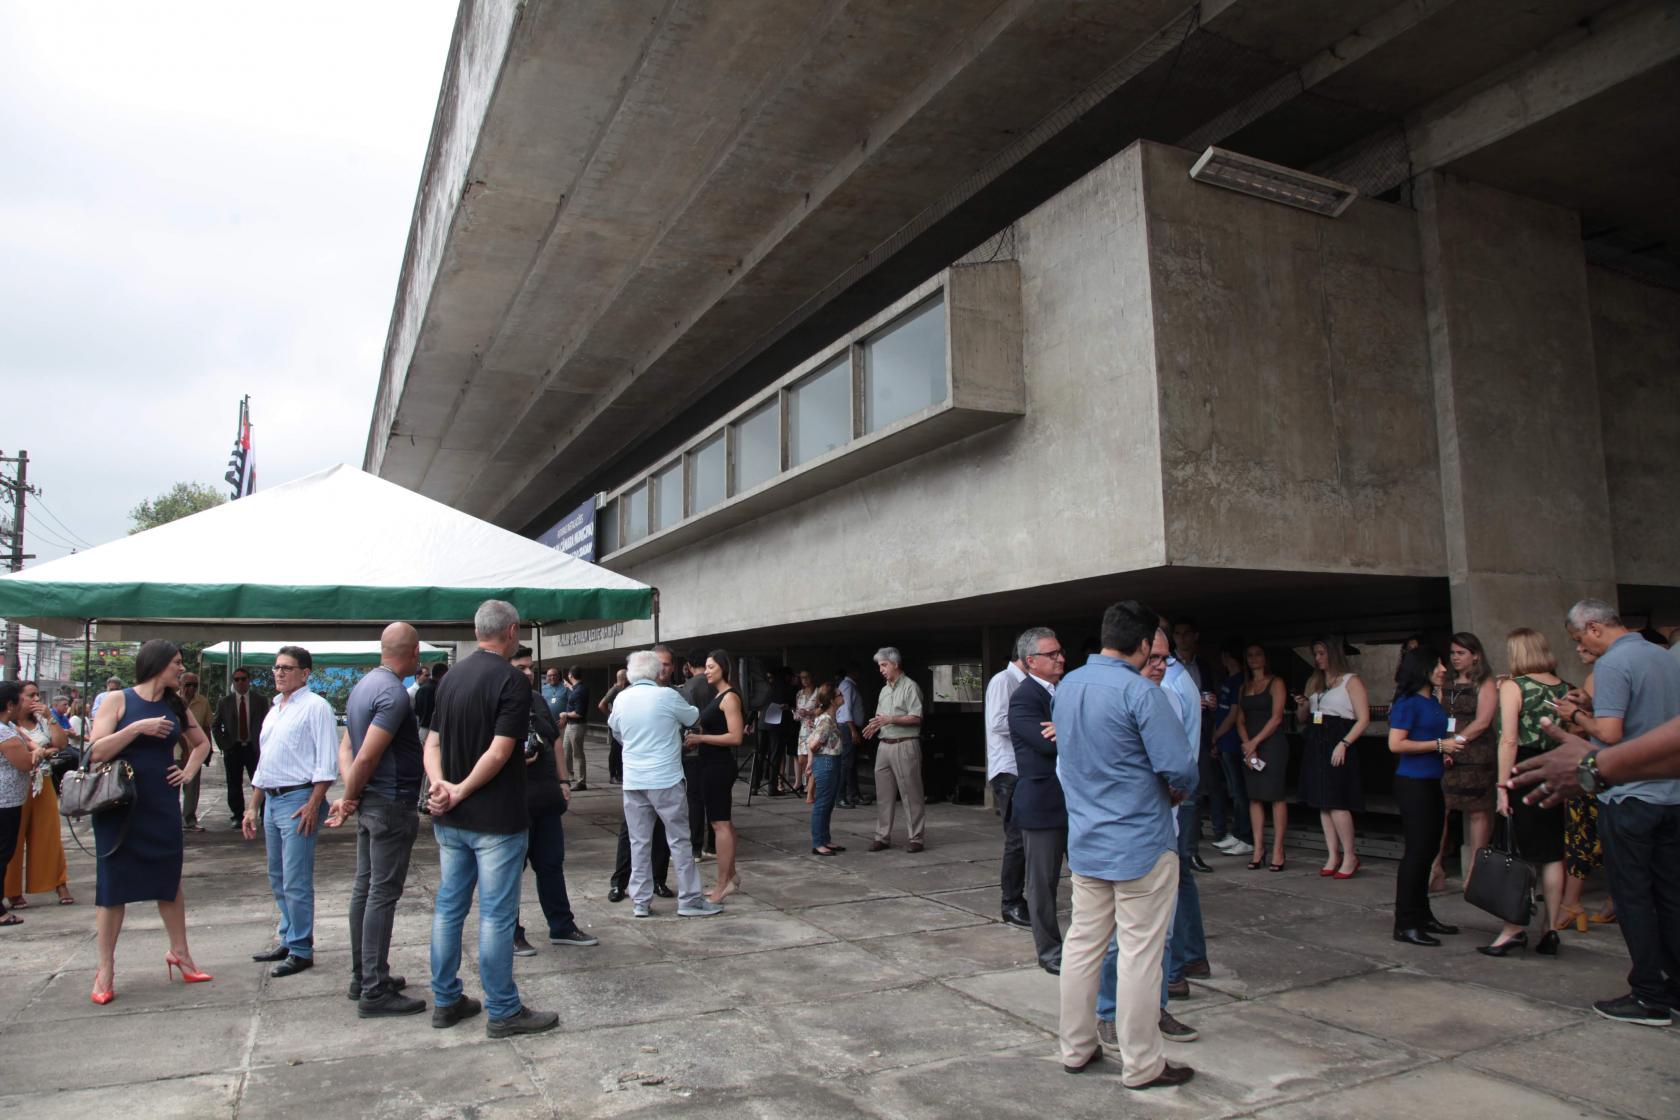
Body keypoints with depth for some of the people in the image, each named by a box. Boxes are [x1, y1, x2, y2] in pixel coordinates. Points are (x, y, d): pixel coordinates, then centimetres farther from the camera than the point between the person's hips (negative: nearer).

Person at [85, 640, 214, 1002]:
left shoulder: (175, 707, 8)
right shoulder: (118, 700, -6)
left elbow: (202, 743, 22)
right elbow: (96, 752, -14)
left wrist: (189, 772, 8)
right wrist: (137, 727, -21)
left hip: (163, 805, 4)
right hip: (119, 807, -4)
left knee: (170, 879, 10)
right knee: (113, 884, 3)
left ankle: (179, 952, 22)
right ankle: (105, 969, 13)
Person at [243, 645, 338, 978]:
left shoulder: (315, 706, -8)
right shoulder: (274, 710, 18)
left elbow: (327, 763, -15)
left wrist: (313, 804, -21)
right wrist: (253, 807, 20)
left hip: (299, 800, -9)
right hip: (271, 801, 9)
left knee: (296, 882, -6)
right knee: (278, 879, 16)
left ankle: (301, 950, 2)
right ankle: (287, 940, 28)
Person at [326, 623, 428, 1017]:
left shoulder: (363, 686, 11)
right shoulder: (394, 693, -20)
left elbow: (346, 747, 11)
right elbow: (366, 757, -23)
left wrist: (350, 796, 0)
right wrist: (350, 798, -7)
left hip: (371, 803, 10)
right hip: (392, 804, -10)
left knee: (365, 889, 15)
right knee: (383, 895, -5)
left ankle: (363, 977, 26)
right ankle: (375, 992, 1)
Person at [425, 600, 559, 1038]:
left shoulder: (451, 677, 9)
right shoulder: (512, 680, -15)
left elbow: (433, 743, 6)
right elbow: (499, 753, -21)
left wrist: (442, 784, -9)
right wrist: (461, 792, -10)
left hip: (451, 820, 8)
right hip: (496, 820, -7)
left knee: (448, 907, 15)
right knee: (496, 915, 0)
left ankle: (445, 1001, 25)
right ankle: (503, 1012, 9)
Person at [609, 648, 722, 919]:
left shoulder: (621, 699, 3)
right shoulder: (666, 696, -10)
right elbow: (693, 717, 5)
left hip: (633, 781, 4)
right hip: (665, 779, -4)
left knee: (639, 842, 10)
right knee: (679, 840, 4)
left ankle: (641, 901, 13)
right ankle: (689, 900, 8)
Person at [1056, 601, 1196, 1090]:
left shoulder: (1066, 685, 5)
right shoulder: (1139, 692, -19)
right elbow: (1179, 768, -21)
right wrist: (1178, 790, 0)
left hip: (1084, 841, 7)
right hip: (1141, 844, -7)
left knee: (1082, 943, 14)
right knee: (1140, 954, 3)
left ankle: (1076, 1049, 25)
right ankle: (1141, 1065, 14)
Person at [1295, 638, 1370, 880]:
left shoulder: (1351, 681, -2)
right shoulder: (1313, 682, 17)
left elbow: (1363, 718, -8)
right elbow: (1303, 720, 21)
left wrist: (1344, 744, -18)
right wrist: (1302, 707, -1)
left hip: (1338, 745, -7)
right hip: (1315, 744, 7)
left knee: (1336, 803, -10)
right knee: (1323, 804, 6)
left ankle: (1350, 855, 2)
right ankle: (1333, 856, 11)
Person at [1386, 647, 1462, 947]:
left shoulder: (1434, 702, 13)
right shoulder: (1408, 702, -13)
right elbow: (1396, 744, -20)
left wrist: (1447, 748, 10)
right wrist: (1438, 745, -16)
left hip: (1431, 783, 9)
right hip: (1413, 783, -9)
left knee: (1428, 850, 13)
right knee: (1417, 851, -7)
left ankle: (1422, 916, 24)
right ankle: (1405, 924, -1)